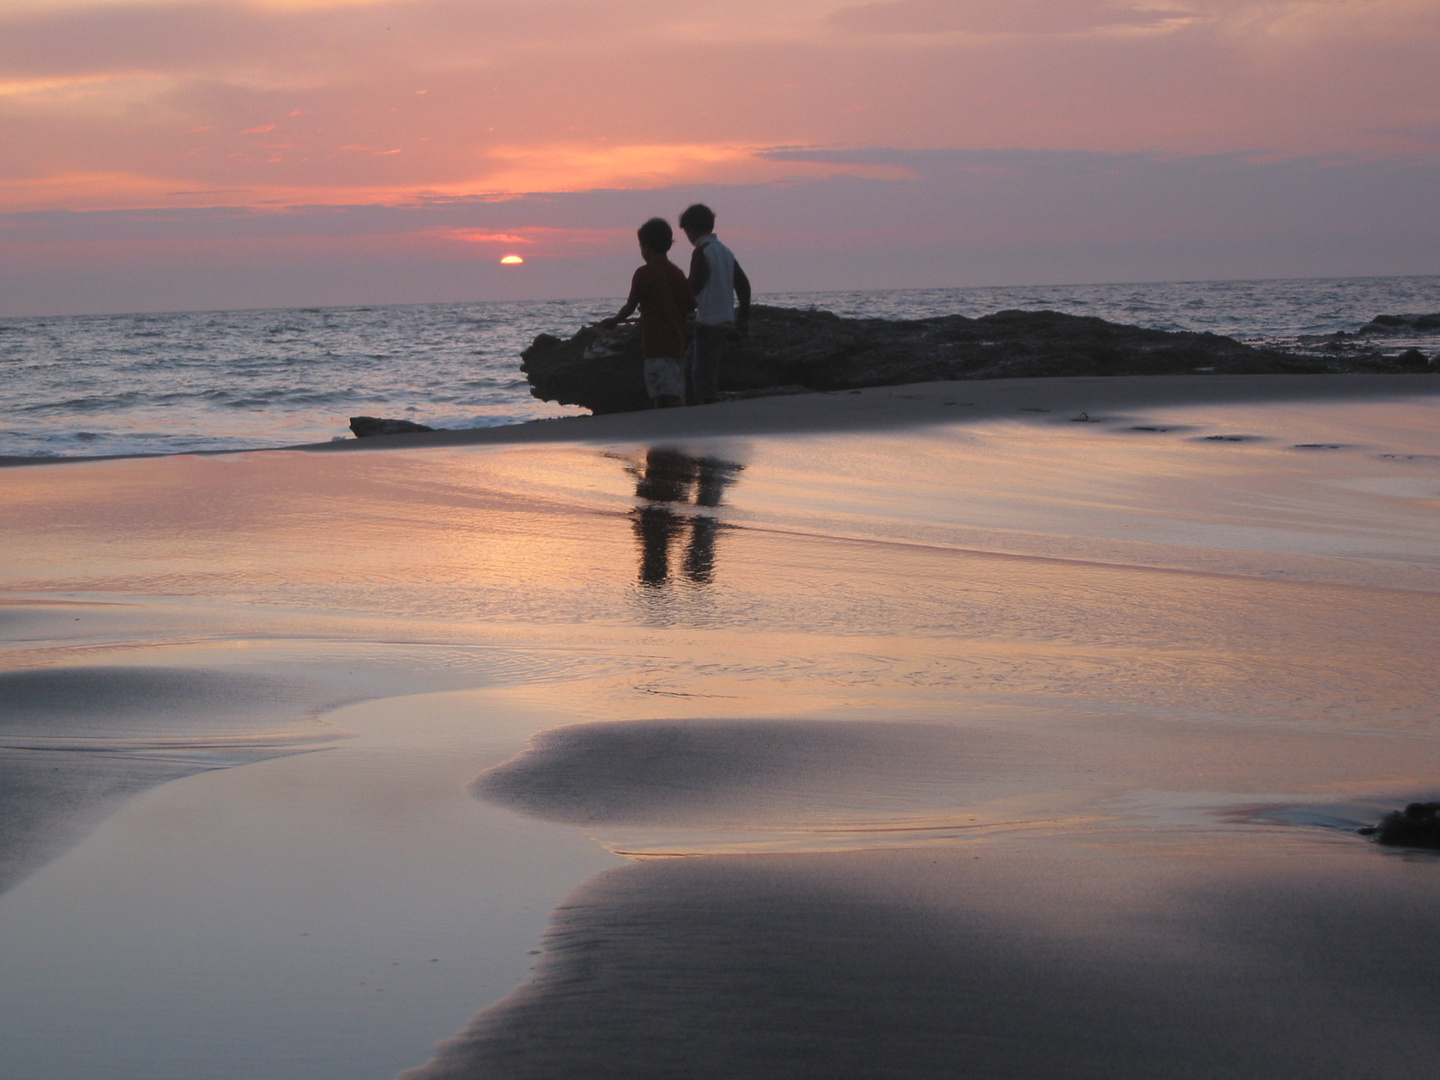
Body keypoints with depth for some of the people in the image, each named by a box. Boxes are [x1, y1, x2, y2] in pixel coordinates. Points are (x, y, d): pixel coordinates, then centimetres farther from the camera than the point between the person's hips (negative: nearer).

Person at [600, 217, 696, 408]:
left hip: (655, 344, -7)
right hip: (677, 342, 7)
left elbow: (631, 306, -1)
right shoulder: (676, 273, 10)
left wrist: (613, 321, 17)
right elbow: (691, 304, 11)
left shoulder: (644, 273, -8)